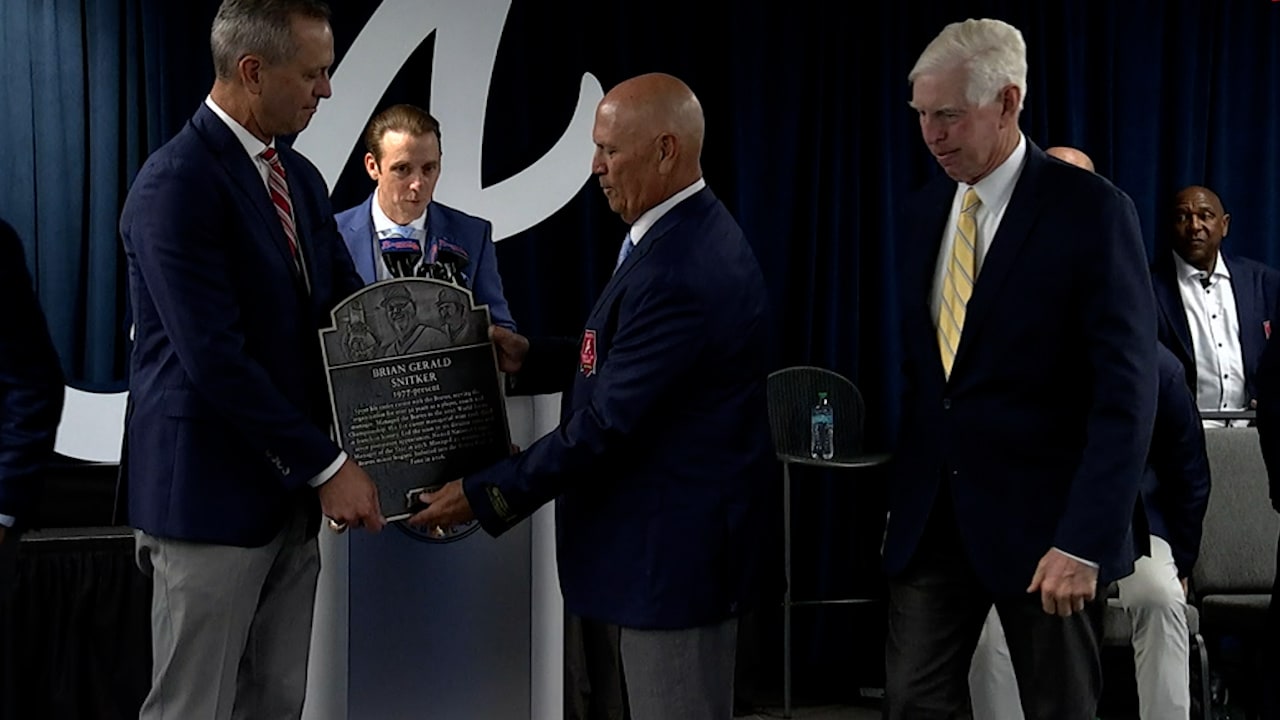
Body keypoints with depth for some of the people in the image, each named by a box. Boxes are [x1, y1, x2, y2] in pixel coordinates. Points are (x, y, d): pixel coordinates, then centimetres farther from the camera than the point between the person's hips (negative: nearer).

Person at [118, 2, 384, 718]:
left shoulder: (300, 178, 11)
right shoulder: (177, 183, -17)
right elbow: (214, 357, -22)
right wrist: (327, 465, -19)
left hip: (289, 493, 8)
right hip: (211, 495, -8)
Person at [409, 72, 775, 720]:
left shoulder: (676, 271, -26)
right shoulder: (692, 234, 7)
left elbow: (606, 425, -25)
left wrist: (483, 495, -17)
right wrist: (533, 357, 9)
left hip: (674, 548, -11)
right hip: (680, 540, 11)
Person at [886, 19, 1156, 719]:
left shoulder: (1091, 211, -11)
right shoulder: (925, 210, 8)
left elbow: (1124, 392, -15)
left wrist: (1084, 540, -20)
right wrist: (902, 494, 11)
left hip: (1040, 521, -5)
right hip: (929, 520, 5)